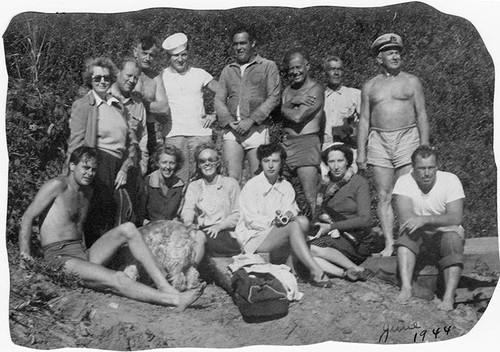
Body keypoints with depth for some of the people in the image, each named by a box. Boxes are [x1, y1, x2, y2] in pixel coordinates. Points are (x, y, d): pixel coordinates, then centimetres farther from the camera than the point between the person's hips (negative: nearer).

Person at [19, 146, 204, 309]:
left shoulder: (88, 191, 18)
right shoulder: (58, 185, -5)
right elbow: (27, 217, -7)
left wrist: (85, 249, 18)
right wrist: (25, 254, -12)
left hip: (84, 254, 8)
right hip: (59, 257, -7)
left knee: (128, 228, -12)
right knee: (118, 279, -30)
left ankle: (165, 286, -22)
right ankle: (175, 300, -38)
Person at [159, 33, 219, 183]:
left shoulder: (199, 74, 10)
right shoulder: (161, 77, 7)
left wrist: (215, 115, 1)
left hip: (201, 133, 1)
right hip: (173, 135, -1)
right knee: (179, 180, -6)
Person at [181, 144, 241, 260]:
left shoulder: (230, 183, 12)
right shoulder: (193, 186, 21)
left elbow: (238, 214, 4)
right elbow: (188, 208, 2)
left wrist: (219, 226, -14)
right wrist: (189, 223, -22)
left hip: (226, 234, -2)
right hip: (201, 231, 2)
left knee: (200, 236, -36)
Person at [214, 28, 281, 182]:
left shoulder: (268, 66, 7)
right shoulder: (228, 70, 19)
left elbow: (273, 98, -3)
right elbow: (219, 100, 12)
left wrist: (251, 120, -12)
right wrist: (229, 121, -7)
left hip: (257, 130, -3)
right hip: (232, 130, 3)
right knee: (232, 178, -6)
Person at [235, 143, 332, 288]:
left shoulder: (286, 186, 13)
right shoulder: (251, 186, -4)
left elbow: (291, 210, -1)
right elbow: (251, 221, -10)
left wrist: (288, 215, -24)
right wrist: (273, 221, -23)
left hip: (280, 233, 5)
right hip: (253, 237, -5)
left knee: (302, 221, -23)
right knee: (294, 226, -30)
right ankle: (316, 272, -36)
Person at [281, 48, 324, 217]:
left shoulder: (316, 89, -4)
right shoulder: (288, 90, 19)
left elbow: (297, 117, -14)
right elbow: (278, 112, 3)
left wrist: (285, 107, 3)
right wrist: (293, 101, -12)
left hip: (306, 143, -6)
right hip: (286, 144, 7)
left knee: (311, 197, -11)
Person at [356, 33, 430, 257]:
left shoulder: (411, 82, 10)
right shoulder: (369, 87, 13)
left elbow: (421, 115, 6)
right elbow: (364, 120, 12)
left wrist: (425, 146, -3)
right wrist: (361, 152, 5)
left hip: (407, 138, -1)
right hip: (379, 141, 2)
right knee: (383, 196, -1)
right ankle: (389, 243, 4)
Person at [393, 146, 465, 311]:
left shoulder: (450, 180, -8)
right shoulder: (404, 182, -7)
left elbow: (456, 218, -18)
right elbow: (405, 218, -21)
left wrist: (425, 219, -31)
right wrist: (440, 221, -24)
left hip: (445, 235, 0)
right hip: (418, 239, 0)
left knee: (453, 239, -32)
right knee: (408, 232, -31)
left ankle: (449, 297, -39)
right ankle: (406, 288, -39)